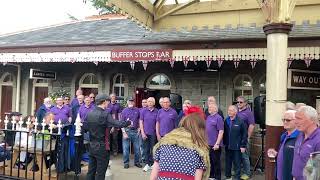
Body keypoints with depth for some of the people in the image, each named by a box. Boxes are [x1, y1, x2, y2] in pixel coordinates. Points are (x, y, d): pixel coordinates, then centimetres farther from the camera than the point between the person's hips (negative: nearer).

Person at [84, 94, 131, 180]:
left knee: (91, 170, 16)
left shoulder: (89, 113, 2)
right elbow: (117, 124, -24)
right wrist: (128, 122, -11)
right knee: (100, 173, 5)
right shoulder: (105, 114, -19)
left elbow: (85, 127, 7)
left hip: (91, 145, 7)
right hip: (102, 147, -7)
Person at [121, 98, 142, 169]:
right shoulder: (124, 111, 1)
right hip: (127, 130, -1)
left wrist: (139, 129, 1)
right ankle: (126, 163, 17)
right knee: (126, 148, 4)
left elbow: (139, 121, 10)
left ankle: (137, 162, 21)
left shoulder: (137, 110, 5)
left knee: (137, 148, 7)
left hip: (135, 131, 1)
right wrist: (124, 132, -7)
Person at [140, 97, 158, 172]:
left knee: (153, 149, 7)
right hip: (145, 133, 1)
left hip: (153, 133, -1)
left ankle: (152, 164, 19)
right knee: (146, 149, 8)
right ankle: (147, 164, 19)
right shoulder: (143, 111, 0)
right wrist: (142, 133, -4)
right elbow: (141, 122, 2)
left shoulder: (156, 111, -3)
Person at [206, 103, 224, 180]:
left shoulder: (218, 118, -12)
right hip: (208, 144, 7)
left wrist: (217, 143, -20)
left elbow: (221, 132, -16)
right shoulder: (208, 117, 10)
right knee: (209, 161, 16)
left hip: (215, 144, -7)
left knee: (216, 161, 4)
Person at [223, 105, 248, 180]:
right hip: (227, 146, 5)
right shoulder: (226, 121, 3)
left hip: (237, 147, -5)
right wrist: (224, 143, 8)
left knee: (237, 163, 6)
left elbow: (245, 135, -9)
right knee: (228, 162, 16)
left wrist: (243, 146, -10)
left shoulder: (240, 122, -12)